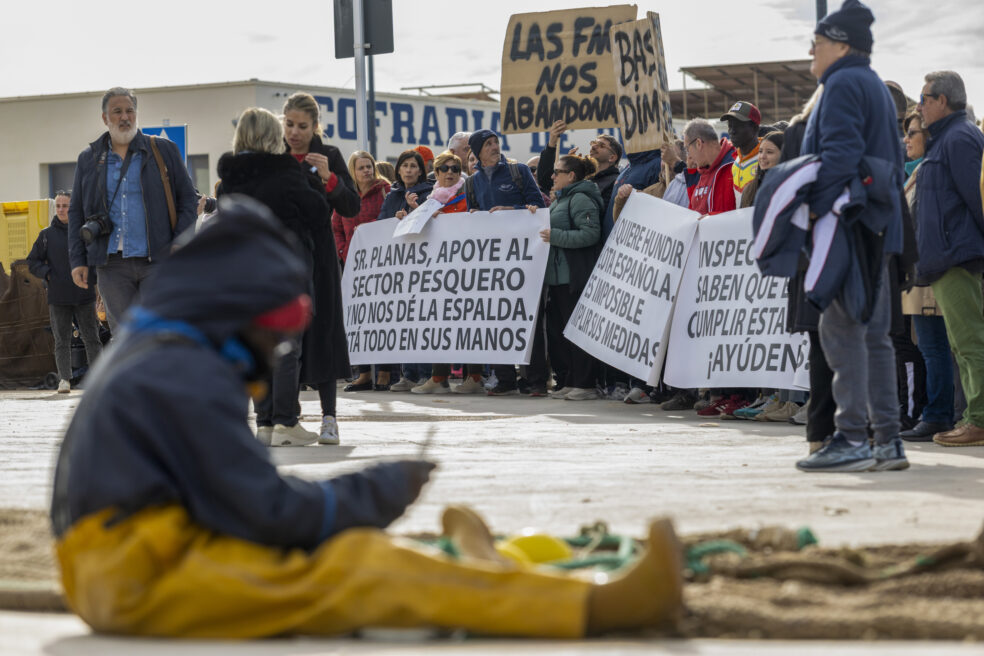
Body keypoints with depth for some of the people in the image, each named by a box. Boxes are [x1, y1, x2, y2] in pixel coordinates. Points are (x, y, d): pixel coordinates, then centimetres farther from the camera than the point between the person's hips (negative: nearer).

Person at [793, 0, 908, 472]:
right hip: (879, 225, 10)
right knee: (873, 331, 9)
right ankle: (887, 440, 8)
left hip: (848, 221, -10)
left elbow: (839, 154, -19)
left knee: (842, 328, -12)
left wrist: (816, 211, -22)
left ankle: (852, 438, -17)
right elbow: (894, 162, 24)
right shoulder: (878, 88, 23)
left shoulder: (843, 84, -7)